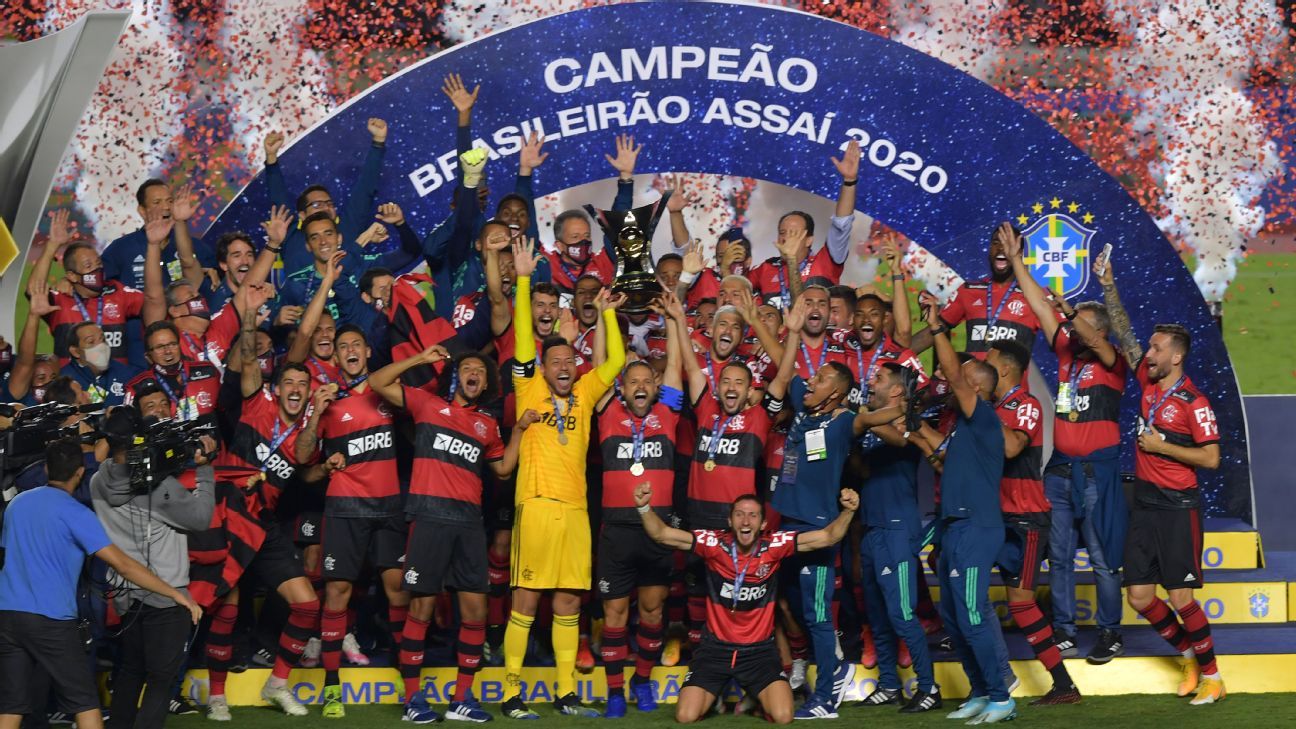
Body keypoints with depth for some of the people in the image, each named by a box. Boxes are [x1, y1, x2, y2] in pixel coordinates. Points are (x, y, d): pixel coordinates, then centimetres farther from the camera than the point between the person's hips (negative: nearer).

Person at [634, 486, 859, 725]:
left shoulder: (775, 546, -11)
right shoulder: (714, 543, -13)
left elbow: (827, 536, -13)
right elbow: (661, 534, -15)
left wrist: (848, 511, -30)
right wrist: (644, 507, -33)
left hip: (759, 650, 0)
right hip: (716, 648, 0)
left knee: (783, 716, -19)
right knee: (685, 717, -13)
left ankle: (758, 700, 19)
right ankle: (716, 696, 24)